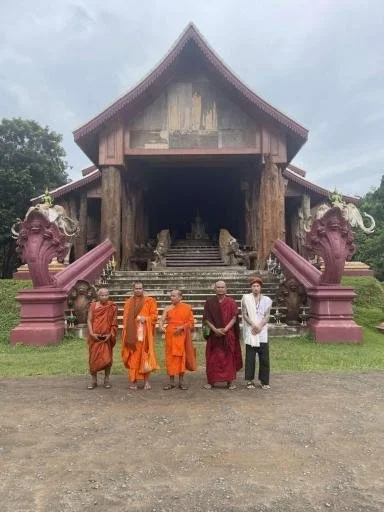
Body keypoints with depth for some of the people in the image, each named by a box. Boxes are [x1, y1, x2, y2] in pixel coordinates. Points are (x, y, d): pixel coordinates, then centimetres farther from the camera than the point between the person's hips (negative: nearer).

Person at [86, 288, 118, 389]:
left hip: (107, 337, -1)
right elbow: (89, 320, 1)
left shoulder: (112, 307, 0)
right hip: (95, 337, 1)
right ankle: (94, 380, 17)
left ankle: (106, 379, 17)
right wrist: (91, 333, -10)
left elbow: (114, 323, 0)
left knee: (107, 358, 2)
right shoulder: (93, 306, 3)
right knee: (93, 358, 5)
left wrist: (110, 334, -9)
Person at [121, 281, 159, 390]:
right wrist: (126, 333, 0)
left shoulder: (150, 301, 7)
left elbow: (154, 316, 3)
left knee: (146, 357, -3)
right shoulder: (128, 302, 14)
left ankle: (146, 381, 5)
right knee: (133, 357, 1)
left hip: (145, 334, -2)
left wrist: (145, 319, -14)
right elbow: (125, 318, 11)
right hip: (132, 334, 2)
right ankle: (133, 381, 9)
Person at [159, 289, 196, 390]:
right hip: (170, 335, 2)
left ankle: (181, 381, 12)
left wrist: (182, 327, -14)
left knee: (182, 356, 1)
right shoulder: (167, 308, 7)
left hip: (182, 335, -1)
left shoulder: (187, 307, 2)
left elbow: (191, 322, 1)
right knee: (170, 356, 3)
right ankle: (171, 381, 13)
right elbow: (162, 319, -1)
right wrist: (161, 326, -22)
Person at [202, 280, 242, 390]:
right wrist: (215, 329, -14)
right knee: (212, 358, 4)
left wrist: (225, 329, -16)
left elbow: (234, 318, -4)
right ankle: (210, 381, 14)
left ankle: (230, 381, 13)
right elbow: (206, 318, -1)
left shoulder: (231, 302, 1)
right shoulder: (209, 302, 3)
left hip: (228, 335, 0)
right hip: (214, 335, 1)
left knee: (229, 357, 4)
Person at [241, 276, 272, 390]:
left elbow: (267, 316, 3)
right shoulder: (246, 298, 4)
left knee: (264, 358, 3)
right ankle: (250, 381, 13)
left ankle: (264, 381, 15)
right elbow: (244, 314, 0)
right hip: (250, 332, -2)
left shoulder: (266, 300, 9)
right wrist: (253, 325, -13)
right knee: (250, 358, 2)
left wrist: (259, 326, -12)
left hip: (262, 332, 2)